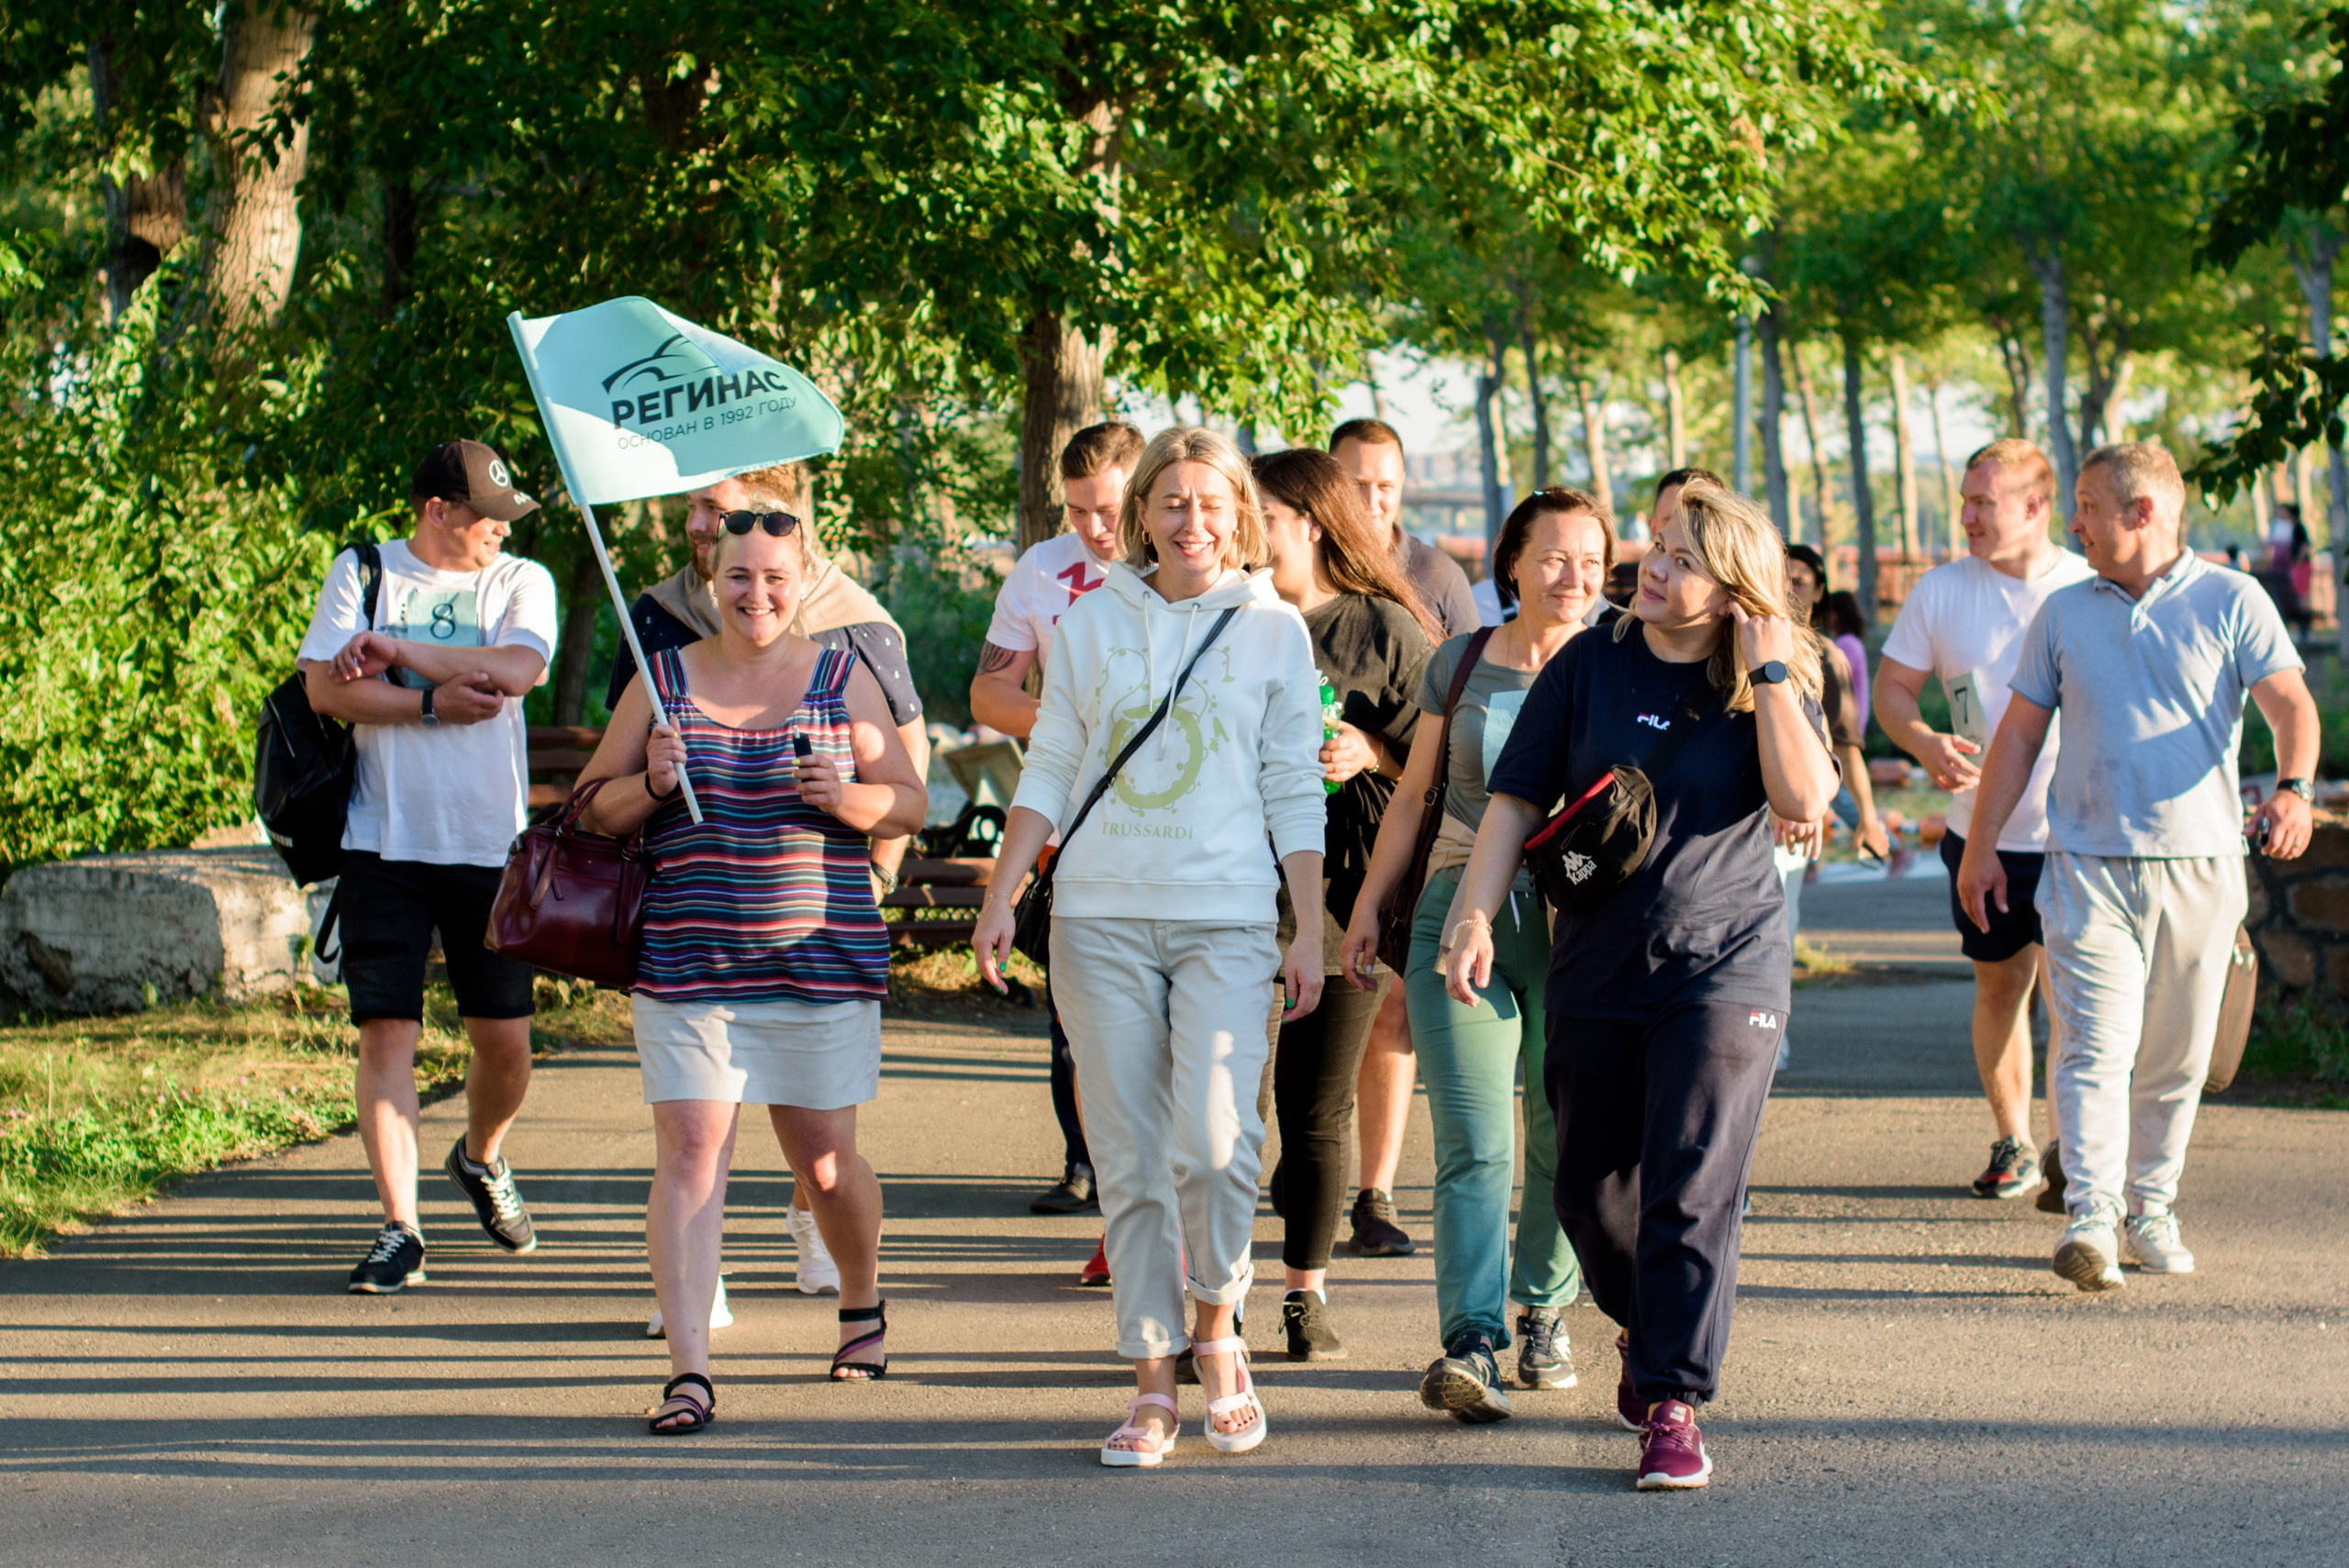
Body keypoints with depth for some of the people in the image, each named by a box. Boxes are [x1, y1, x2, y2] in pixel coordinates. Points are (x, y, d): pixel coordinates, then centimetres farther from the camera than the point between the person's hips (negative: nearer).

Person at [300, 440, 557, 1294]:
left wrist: (396, 652, -10)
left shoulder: (523, 581, 7)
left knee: (505, 1037, 4)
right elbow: (326, 686, -6)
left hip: (490, 843, 1)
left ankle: (481, 1159, 35)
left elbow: (518, 668, -13)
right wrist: (434, 702, -13)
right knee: (385, 1032, -8)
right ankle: (399, 1230, -6)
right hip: (385, 843, -1)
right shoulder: (362, 573, 5)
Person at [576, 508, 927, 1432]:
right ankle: (688, 1369, -11)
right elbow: (592, 809, 11)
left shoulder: (842, 680, 5)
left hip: (820, 963, 0)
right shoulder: (662, 681, 7)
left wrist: (847, 799, -14)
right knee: (689, 1152, -10)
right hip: (685, 965, 0)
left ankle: (862, 1301, 37)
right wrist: (650, 784, -9)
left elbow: (911, 802, 7)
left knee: (824, 1161, 8)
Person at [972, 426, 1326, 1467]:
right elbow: (1050, 769, 11)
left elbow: (1294, 794, 7)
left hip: (1227, 920, -2)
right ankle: (1152, 1387, 8)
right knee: (1127, 1157, 1)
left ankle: (1215, 1327, 7)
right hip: (1101, 915, 2)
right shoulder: (1092, 620, 8)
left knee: (1215, 1139, -17)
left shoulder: (1273, 629, 6)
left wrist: (1310, 934, 2)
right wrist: (999, 901, 5)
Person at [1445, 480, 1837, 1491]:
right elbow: (1514, 801, 1)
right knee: (1590, 1187, 10)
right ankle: (1647, 1330, 38)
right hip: (1596, 969, 3)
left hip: (1724, 963, -3)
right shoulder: (1588, 669, 2)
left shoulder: (1769, 685, 0)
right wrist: (1474, 917, -10)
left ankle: (1673, 1404, -8)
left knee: (1691, 1191, -11)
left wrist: (1769, 674, -17)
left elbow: (1806, 800, -16)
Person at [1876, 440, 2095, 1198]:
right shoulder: (1942, 590, 1)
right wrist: (1924, 742, -14)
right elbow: (1891, 686, 6)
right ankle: (2012, 1143, 25)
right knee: (1999, 986, 11)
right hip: (1984, 832, 3)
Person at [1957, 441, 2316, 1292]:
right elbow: (2019, 734, 15)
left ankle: (2150, 1206, 21)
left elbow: (2290, 704, -7)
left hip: (2199, 866, 0)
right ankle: (2091, 1220, -20)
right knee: (2094, 1044, -13)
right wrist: (1981, 845, 11)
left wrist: (2292, 788, -27)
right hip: (2089, 863, 1)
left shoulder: (2232, 602, 2)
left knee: (2176, 1058, 7)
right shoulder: (2063, 613, 11)